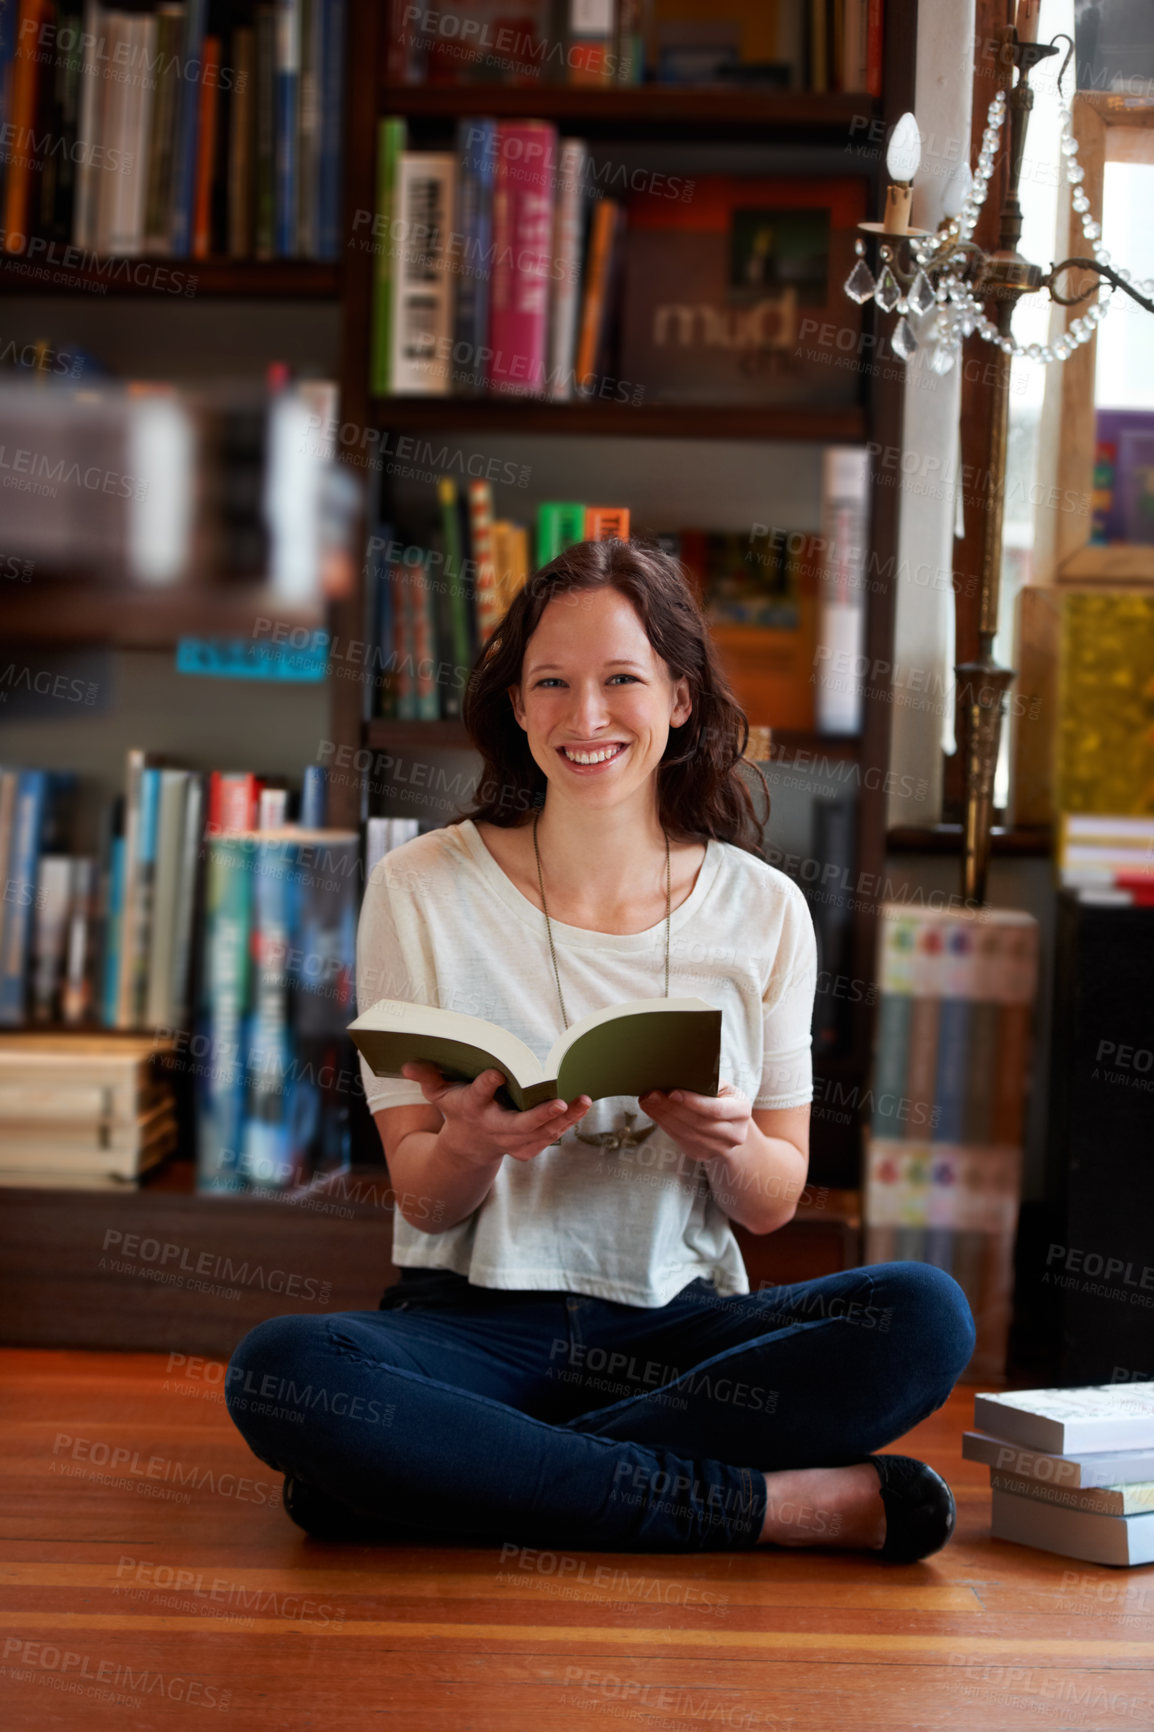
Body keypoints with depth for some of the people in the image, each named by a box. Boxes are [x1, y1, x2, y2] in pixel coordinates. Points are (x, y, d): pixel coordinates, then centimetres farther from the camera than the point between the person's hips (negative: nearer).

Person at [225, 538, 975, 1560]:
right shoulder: (422, 890, 0)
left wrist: (726, 1142, -17)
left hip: (680, 1325, 2)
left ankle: (464, 1470, -23)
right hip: (476, 1317, -1)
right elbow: (424, 1200, 0)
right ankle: (770, 1505, -26)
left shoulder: (762, 910, 4)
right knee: (281, 1371, -34)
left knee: (926, 1315, -27)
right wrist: (474, 1145, -24)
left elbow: (776, 1203, 7)